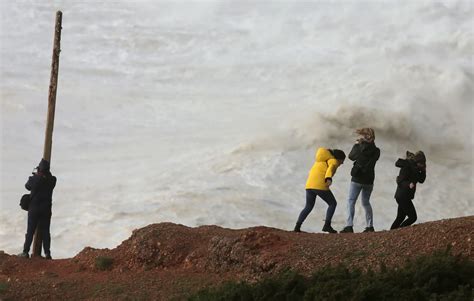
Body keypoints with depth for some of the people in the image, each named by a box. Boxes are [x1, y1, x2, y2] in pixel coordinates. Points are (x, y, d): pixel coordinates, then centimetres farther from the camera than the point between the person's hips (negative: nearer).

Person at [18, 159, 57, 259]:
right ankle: (47, 253, 2)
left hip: (34, 208, -2)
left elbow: (27, 186, 8)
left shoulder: (34, 179, -12)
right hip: (46, 209, 2)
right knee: (45, 231, 7)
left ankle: (25, 252, 4)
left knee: (30, 231, 5)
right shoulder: (52, 180, -7)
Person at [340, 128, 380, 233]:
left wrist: (356, 145, 11)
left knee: (351, 201, -2)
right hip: (369, 180, 5)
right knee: (366, 202, 18)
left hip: (358, 178, -5)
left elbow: (351, 156, 0)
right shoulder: (375, 150, 2)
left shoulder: (361, 147, -12)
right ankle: (370, 226, 14)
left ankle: (349, 225, -14)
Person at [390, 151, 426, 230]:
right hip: (403, 196, -10)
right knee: (412, 217, -11)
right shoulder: (407, 167, -16)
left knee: (400, 217, 16)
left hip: (405, 197, 10)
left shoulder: (414, 167, 11)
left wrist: (423, 170, 0)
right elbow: (400, 181, -22)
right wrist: (408, 184, -40)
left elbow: (421, 180, 15)